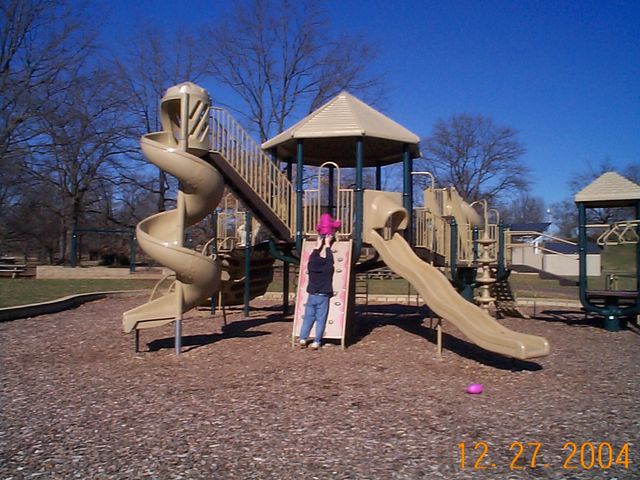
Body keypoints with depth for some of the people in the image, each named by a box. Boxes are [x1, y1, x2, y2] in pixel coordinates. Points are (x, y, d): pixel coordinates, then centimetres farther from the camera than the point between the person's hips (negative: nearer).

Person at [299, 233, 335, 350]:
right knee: (320, 320, 2)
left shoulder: (311, 266, -1)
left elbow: (313, 257, 17)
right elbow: (329, 256, 9)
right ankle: (316, 342, 2)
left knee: (308, 318, 10)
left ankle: (303, 339, 7)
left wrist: (319, 244, 29)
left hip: (312, 296, 3)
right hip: (323, 297, -3)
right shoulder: (328, 267, -7)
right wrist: (327, 243, 24)